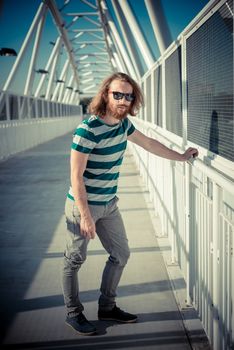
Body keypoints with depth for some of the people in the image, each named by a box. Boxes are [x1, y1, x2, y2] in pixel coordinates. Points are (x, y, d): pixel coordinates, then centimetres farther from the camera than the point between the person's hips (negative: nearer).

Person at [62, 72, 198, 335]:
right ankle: (73, 313, 26)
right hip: (83, 205, -8)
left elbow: (148, 143, 17)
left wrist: (181, 157, 21)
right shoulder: (88, 129, -24)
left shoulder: (123, 123, 0)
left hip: (109, 205, 8)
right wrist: (85, 216, -23)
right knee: (74, 261, 7)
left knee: (120, 255, 14)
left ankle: (107, 307, 30)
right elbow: (76, 176, -23)